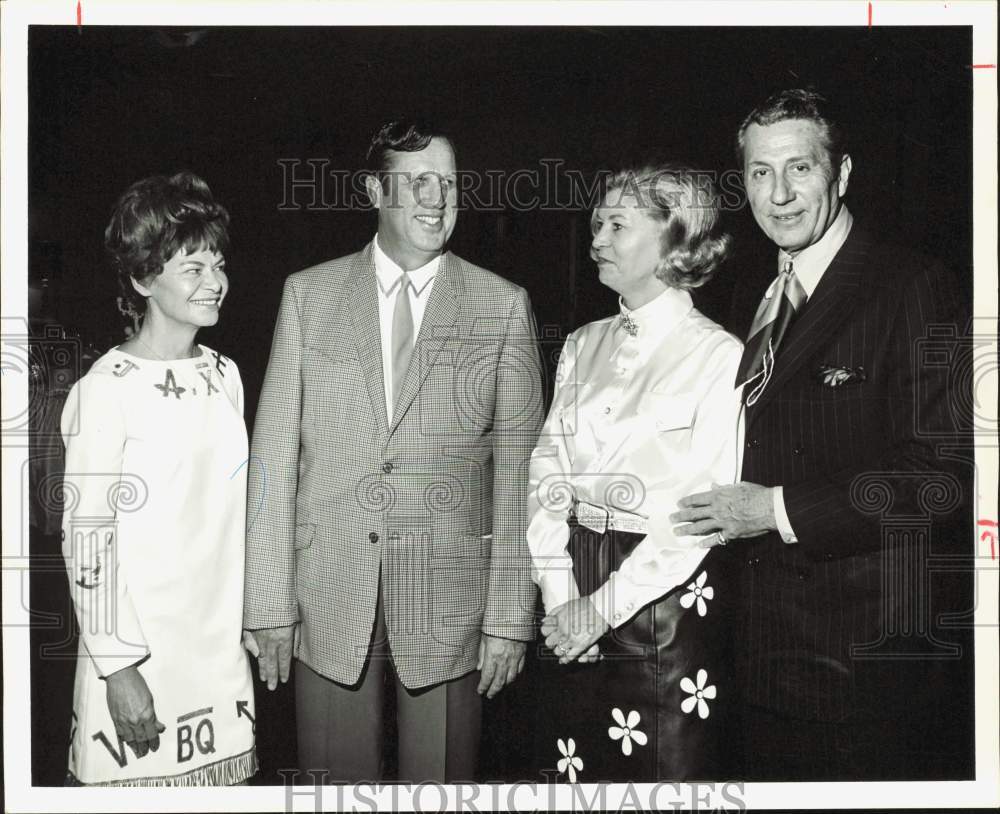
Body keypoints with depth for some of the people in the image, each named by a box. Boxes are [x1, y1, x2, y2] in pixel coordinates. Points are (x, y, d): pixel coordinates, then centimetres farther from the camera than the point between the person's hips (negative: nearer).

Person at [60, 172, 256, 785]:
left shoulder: (224, 374, 7)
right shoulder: (107, 390, -13)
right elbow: (87, 539, -12)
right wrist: (117, 668, -14)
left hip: (223, 647, 6)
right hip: (140, 654, -6)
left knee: (221, 785, 11)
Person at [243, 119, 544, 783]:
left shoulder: (503, 307, 2)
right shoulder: (309, 294, 5)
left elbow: (517, 471, 0)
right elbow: (275, 452, 3)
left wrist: (510, 618, -4)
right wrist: (269, 603, -1)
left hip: (451, 602, -1)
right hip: (328, 599, 1)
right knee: (335, 783, 9)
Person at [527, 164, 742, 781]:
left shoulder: (719, 355, -8)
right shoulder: (584, 345, 10)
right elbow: (547, 471, 5)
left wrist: (605, 605, -13)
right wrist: (559, 592, -6)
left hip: (667, 594, -5)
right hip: (573, 588, 5)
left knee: (668, 771, 4)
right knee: (574, 770, 11)